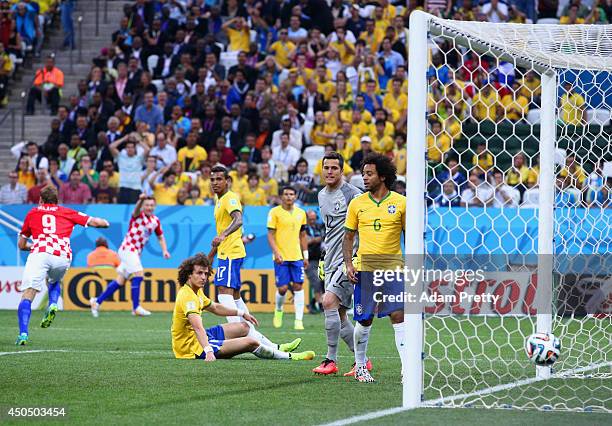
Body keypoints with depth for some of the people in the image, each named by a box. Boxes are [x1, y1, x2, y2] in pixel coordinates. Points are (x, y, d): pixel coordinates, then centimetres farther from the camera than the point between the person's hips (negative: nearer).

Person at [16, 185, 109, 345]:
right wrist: (104, 222, 50)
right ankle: (52, 305, 3)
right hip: (63, 257, 2)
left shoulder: (33, 213, 26)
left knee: (27, 295, -6)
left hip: (39, 254, -2)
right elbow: (95, 222, 26)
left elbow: (21, 244, 31)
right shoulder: (67, 213, 26)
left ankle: (23, 334, -26)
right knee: (54, 282, 34)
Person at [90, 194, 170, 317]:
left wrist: (164, 250, 5)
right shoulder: (138, 215, -9)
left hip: (136, 252, 7)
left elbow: (160, 237, 22)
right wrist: (141, 200, -56)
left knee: (121, 280, 10)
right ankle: (136, 308, -19)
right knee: (138, 274, -20)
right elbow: (136, 210, -34)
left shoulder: (155, 221, 10)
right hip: (128, 248, -7)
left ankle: (97, 301, 19)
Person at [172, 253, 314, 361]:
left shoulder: (196, 292, 8)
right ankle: (289, 357, 3)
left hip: (202, 337, 11)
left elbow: (215, 308, 26)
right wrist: (208, 351, -51)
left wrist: (242, 313, 27)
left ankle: (278, 349, 37)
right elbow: (198, 327, -39)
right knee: (250, 342, -15)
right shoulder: (188, 296, -26)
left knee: (244, 327, 24)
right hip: (194, 348, -11)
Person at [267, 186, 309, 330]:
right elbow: (270, 234, -5)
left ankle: (299, 320, -3)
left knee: (298, 286, -4)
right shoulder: (275, 212, -2)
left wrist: (305, 256, 15)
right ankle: (278, 310, 25)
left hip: (297, 257, 4)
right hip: (281, 258, -3)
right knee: (282, 288, -6)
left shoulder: (301, 213, 11)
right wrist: (276, 252, -16)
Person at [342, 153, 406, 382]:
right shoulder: (357, 203, 6)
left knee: (399, 316, -11)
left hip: (393, 268, -2)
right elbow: (348, 236, 12)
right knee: (364, 320, 5)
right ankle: (360, 366, 23)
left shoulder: (400, 203, 0)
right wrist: (348, 263, -1)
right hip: (365, 268, 2)